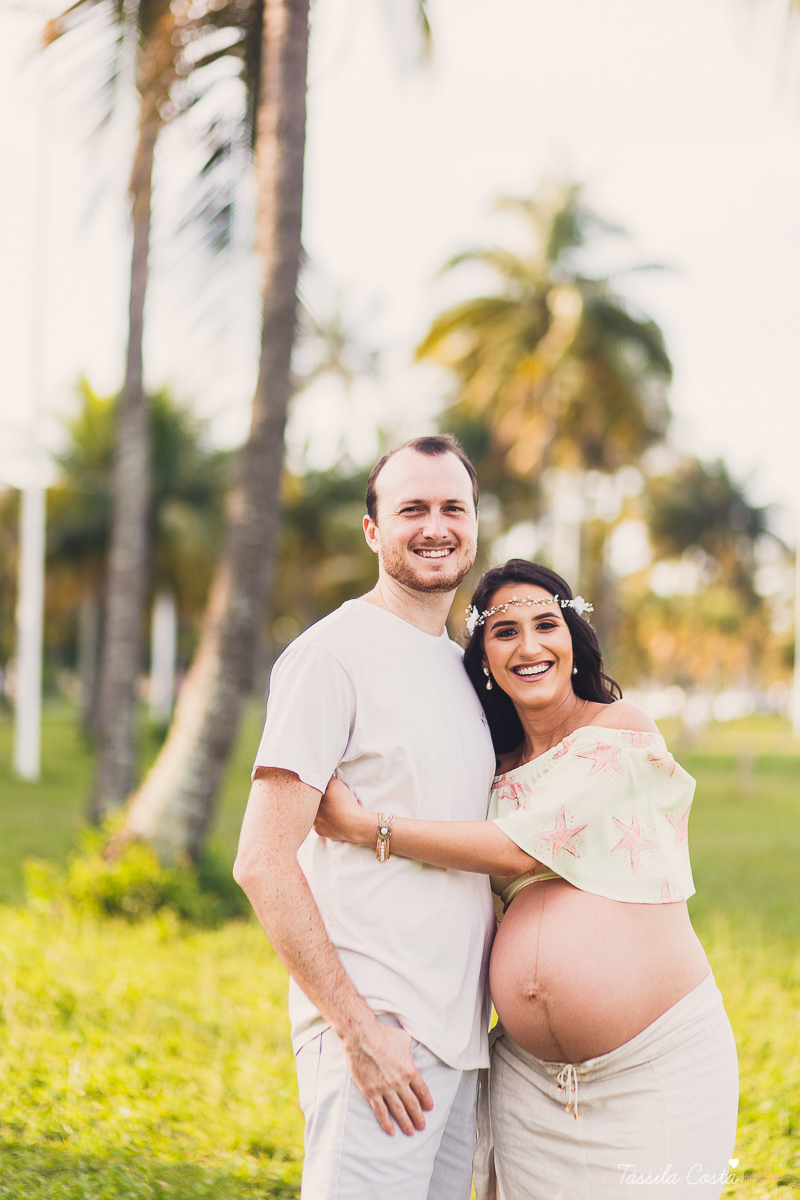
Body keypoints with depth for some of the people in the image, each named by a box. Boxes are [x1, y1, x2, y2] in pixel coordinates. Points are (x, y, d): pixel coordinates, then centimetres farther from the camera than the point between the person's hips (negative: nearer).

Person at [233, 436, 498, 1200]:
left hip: (460, 1042, 8)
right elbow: (262, 862, -15)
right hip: (378, 1036, -8)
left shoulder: (461, 667, 15)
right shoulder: (333, 654, -9)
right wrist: (357, 1026, -18)